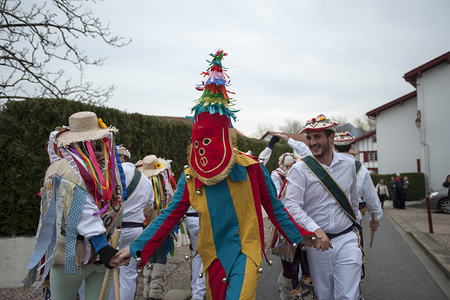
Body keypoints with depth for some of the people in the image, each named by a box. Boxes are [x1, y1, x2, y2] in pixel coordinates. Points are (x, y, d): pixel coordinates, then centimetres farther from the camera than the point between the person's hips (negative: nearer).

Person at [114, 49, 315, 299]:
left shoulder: (250, 167, -9)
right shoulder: (191, 176, -1)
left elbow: (273, 207, 2)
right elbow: (171, 214, 1)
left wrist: (298, 236, 8)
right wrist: (136, 248, -3)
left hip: (245, 251, -3)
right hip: (213, 255, 4)